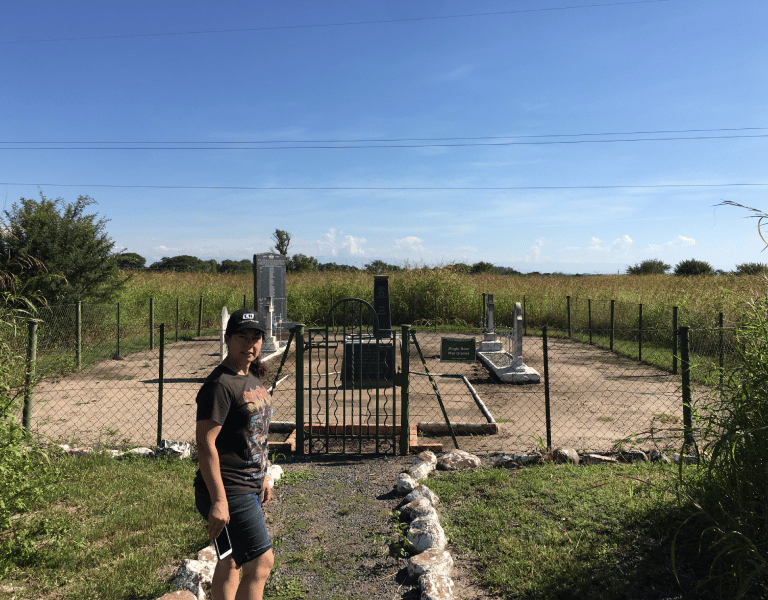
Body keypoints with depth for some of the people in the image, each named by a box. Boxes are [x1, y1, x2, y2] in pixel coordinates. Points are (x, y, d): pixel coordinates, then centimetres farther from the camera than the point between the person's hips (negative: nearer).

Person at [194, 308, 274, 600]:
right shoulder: (220, 384, -18)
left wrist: (262, 478, 21)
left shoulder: (252, 378, 11)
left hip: (250, 487, 9)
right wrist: (218, 500, -24)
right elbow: (205, 443, -23)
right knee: (261, 563, -6)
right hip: (229, 490, -9)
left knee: (232, 562, 18)